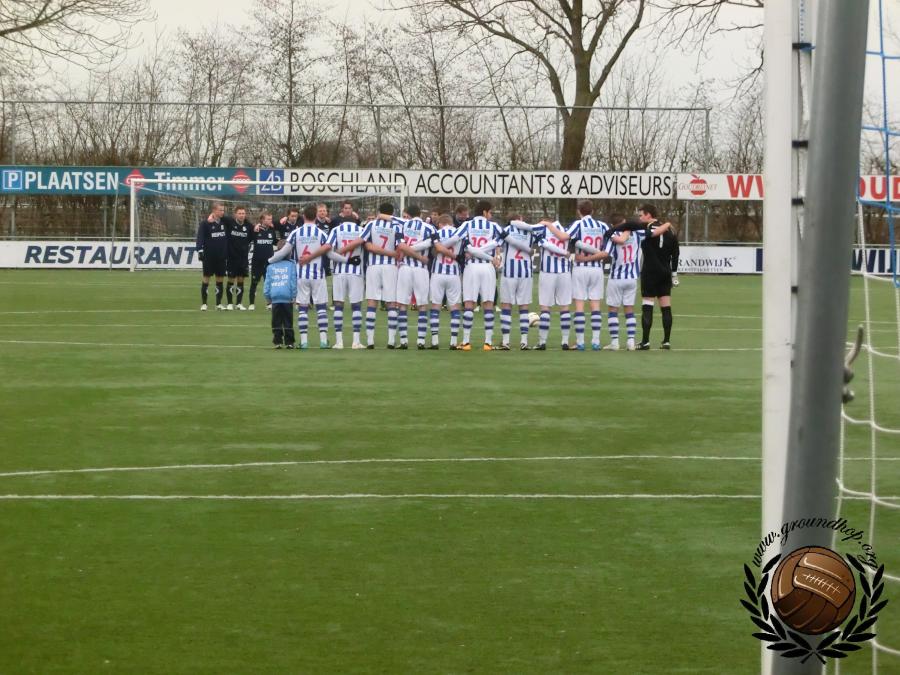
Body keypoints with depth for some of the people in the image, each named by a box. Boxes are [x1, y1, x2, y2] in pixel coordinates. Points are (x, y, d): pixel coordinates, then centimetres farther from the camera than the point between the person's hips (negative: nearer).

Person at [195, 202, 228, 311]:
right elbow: (200, 237, -15)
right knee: (206, 279, 0)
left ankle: (218, 303, 14)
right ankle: (204, 304, 5)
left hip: (221, 256, 5)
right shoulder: (205, 223, -8)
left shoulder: (224, 222, 7)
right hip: (209, 256, -5)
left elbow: (227, 238, 15)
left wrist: (227, 254, 14)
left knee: (220, 279, 7)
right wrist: (200, 250, -27)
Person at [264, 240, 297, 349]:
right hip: (287, 298, -2)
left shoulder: (271, 266, 8)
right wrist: (294, 296, 1)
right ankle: (289, 342, 3)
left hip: (275, 298, 2)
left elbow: (267, 282, 7)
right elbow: (294, 281, -3)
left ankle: (277, 341, 3)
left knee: (276, 321, 7)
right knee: (288, 321, 3)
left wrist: (267, 296, 12)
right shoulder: (291, 265, 1)